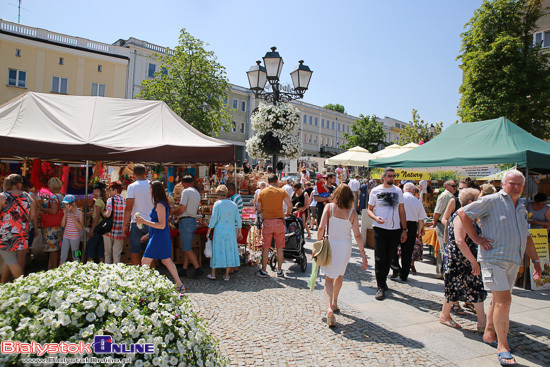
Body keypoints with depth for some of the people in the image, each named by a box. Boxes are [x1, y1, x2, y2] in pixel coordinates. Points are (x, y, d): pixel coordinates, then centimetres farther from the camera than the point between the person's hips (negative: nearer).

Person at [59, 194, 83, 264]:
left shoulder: (79, 213, -8)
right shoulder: (66, 212, 5)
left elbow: (81, 227, -15)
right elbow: (62, 225, 2)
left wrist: (73, 217, -21)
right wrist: (65, 215, -8)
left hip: (75, 237, -4)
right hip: (66, 236, 4)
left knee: (75, 257, 7)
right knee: (63, 257, 5)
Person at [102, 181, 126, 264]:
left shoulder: (110, 200, -7)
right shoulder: (125, 201, 5)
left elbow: (108, 214, -18)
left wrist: (103, 214, 2)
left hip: (109, 231, -3)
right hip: (120, 232, 3)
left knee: (108, 252, 12)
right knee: (117, 254, 7)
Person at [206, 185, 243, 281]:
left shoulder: (217, 204, -7)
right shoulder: (234, 204, 4)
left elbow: (213, 219, -10)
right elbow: (238, 219, 5)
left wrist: (208, 231, -3)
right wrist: (240, 232, 13)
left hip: (219, 231, -2)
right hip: (231, 232, 2)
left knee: (217, 251, 9)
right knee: (229, 251, 8)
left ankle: (213, 274, 18)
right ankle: (227, 275, 12)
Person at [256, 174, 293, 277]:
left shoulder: (261, 192, 2)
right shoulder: (282, 191, -1)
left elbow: (259, 209, 5)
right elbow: (290, 205, -9)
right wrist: (287, 213, 10)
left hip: (267, 222, 0)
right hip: (279, 221, 0)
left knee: (265, 247, 8)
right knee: (279, 247, 9)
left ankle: (263, 271, 13)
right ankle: (279, 271, 16)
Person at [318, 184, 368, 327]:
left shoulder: (329, 207, -6)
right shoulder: (352, 212, -3)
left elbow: (321, 228, -12)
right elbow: (357, 235, -5)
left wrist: (319, 243, 2)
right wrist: (363, 254, 1)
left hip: (331, 243, -2)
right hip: (346, 245, 2)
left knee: (329, 278, 5)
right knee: (339, 275, 24)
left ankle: (329, 307, -16)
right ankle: (335, 303, 40)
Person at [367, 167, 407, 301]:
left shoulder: (398, 191, 9)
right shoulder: (375, 191, 2)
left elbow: (401, 211, 11)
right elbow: (369, 209, 5)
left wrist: (404, 229, 6)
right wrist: (376, 217, -17)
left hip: (395, 229, 3)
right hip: (380, 228, -3)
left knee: (389, 257, 11)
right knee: (380, 258, -3)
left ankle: (383, 279, 31)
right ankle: (381, 287, 3)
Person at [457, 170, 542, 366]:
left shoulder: (521, 207, 17)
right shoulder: (491, 201, -6)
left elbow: (526, 237, 24)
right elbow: (463, 213, -8)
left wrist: (536, 260, 19)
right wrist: (476, 238, -11)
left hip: (513, 261, 7)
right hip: (494, 258, -7)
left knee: (499, 299, 16)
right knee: (504, 300, -11)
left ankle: (489, 334, 31)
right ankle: (502, 345, 1)